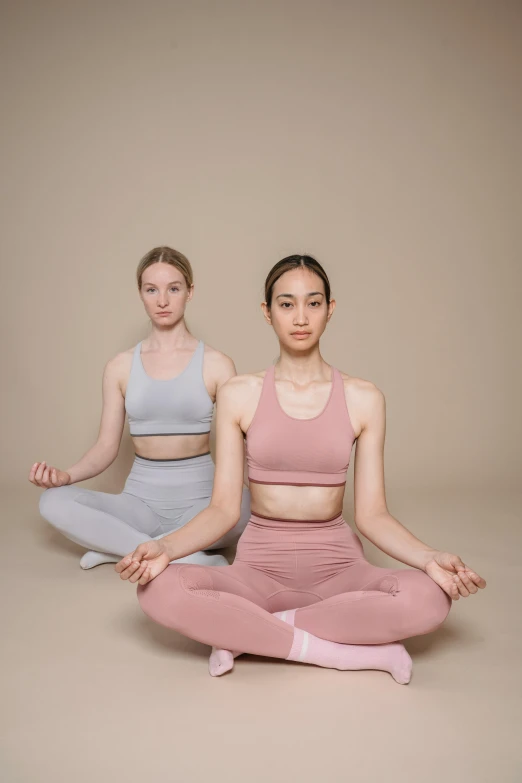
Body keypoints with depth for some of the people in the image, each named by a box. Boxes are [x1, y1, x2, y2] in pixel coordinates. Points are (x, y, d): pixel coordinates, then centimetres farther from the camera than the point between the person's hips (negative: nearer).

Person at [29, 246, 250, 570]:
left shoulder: (216, 364, -2)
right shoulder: (120, 367, 5)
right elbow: (107, 447, 5)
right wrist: (66, 475, -15)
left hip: (200, 500, -2)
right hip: (141, 501, 2)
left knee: (248, 504, -35)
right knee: (53, 501, -22)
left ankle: (118, 546, -17)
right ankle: (195, 558, -22)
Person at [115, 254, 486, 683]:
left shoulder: (363, 399, 0)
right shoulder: (239, 395, 0)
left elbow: (372, 514, -1)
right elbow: (224, 509, -2)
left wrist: (430, 558, -19)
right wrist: (164, 547, -20)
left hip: (337, 566, 1)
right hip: (259, 565, 0)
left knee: (430, 598, -30)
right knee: (161, 590, -29)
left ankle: (242, 630, -16)